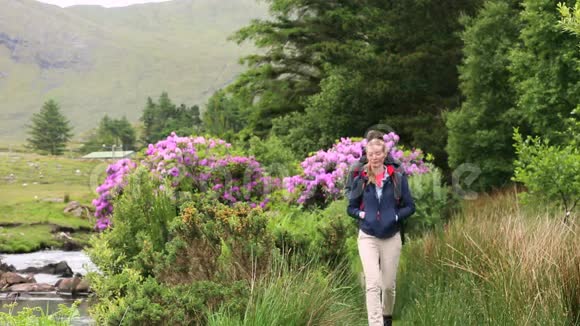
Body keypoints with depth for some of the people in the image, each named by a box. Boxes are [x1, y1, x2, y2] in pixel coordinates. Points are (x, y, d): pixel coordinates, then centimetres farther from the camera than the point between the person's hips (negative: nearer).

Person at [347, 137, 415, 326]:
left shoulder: (397, 178, -1)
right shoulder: (361, 180, 1)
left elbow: (410, 207, 2)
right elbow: (351, 208, 10)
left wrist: (395, 216, -13)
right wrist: (361, 214, -9)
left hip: (391, 238, 1)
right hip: (368, 237, -1)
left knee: (388, 284, 11)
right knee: (373, 283, -14)